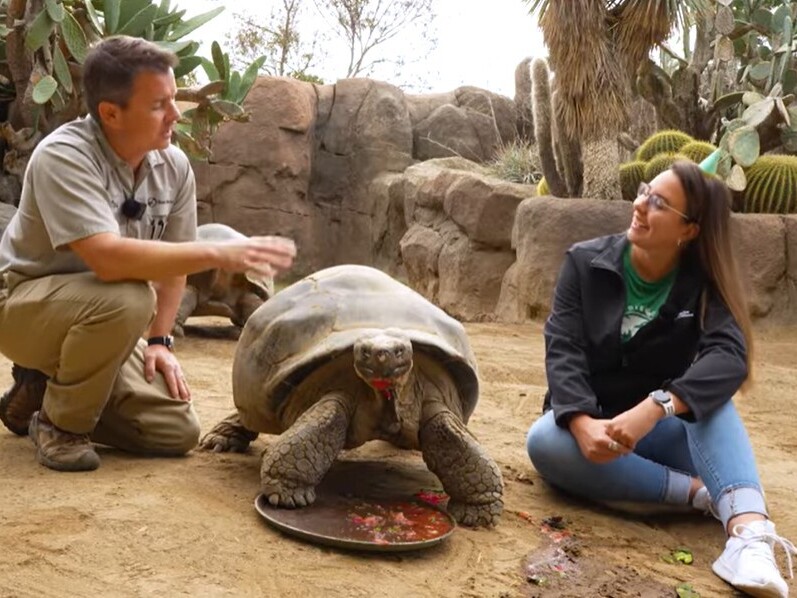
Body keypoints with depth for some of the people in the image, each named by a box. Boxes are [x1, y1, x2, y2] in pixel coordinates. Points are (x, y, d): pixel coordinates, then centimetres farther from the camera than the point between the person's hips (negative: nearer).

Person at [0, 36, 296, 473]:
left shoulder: (174, 165, -7)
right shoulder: (64, 156, -26)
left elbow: (173, 259, 5)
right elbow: (109, 259, -40)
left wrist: (158, 340, -3)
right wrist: (220, 254, -41)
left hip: (95, 317, 6)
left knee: (178, 430, -6)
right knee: (126, 299, -37)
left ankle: (48, 387, 14)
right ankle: (58, 424, -12)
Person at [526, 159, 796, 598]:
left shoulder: (704, 283, -8)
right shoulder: (585, 262, -8)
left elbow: (730, 357, -26)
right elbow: (563, 349, -17)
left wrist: (654, 409, -44)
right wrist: (583, 423, -37)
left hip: (665, 429, 0)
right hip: (590, 422, 0)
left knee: (713, 399, -30)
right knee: (544, 442, -33)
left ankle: (749, 534, -49)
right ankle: (701, 492, -29)